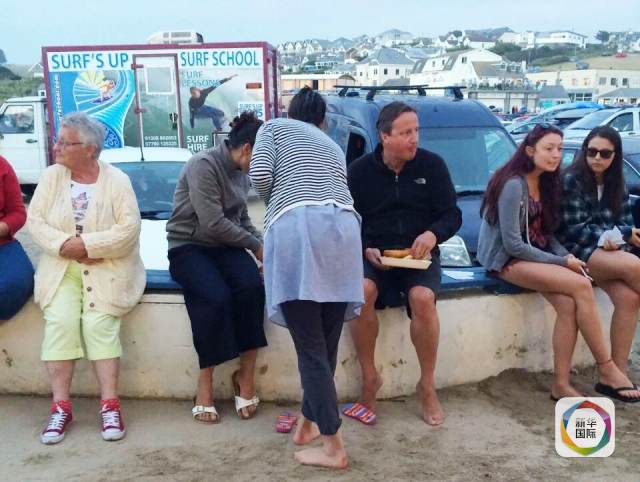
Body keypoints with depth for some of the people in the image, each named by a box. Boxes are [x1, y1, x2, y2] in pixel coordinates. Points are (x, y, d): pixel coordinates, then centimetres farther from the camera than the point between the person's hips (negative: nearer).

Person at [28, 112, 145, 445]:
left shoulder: (117, 180, -5)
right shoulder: (51, 176, 5)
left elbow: (129, 229, -13)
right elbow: (35, 221, 0)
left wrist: (86, 244, -21)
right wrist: (64, 244, -17)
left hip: (107, 267, -2)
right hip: (62, 266, 3)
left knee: (99, 321, -21)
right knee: (60, 320, -20)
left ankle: (110, 405, -13)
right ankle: (61, 406, -13)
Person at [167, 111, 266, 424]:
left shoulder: (241, 172, 11)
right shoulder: (203, 165, -15)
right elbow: (213, 223, -21)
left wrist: (262, 246, 5)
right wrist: (256, 246, -12)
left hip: (224, 245, 6)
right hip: (189, 246, -6)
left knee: (252, 287, -27)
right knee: (216, 297, -34)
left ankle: (245, 376, -15)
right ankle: (205, 384, -17)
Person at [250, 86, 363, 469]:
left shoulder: (275, 127, 21)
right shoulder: (333, 146, 34)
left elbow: (260, 176, 4)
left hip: (295, 227, -5)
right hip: (342, 227, 5)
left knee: (310, 347, -3)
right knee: (326, 341, 13)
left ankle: (334, 448, 0)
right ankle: (309, 424, 27)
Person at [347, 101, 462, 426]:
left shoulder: (432, 164, 1)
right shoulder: (359, 171, 1)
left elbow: (453, 215, 2)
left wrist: (433, 234, -20)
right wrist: (365, 251, -15)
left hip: (419, 255, 0)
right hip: (373, 255, 1)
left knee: (423, 298, -32)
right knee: (361, 293, -32)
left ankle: (427, 385, -10)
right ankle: (369, 378, -12)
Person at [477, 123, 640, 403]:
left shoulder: (544, 182, 10)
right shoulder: (514, 185, -17)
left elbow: (545, 233, 12)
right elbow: (512, 244, -19)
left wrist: (566, 256, -7)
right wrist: (561, 262, -15)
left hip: (531, 255, 8)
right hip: (505, 260, -8)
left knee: (569, 304, -20)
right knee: (581, 286, -23)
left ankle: (561, 385, -12)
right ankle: (606, 369, -11)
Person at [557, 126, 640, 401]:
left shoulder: (616, 185, 14)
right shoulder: (571, 180, -6)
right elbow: (573, 229, -10)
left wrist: (616, 238, -13)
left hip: (610, 251, 5)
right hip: (578, 252, -5)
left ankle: (618, 373, -18)